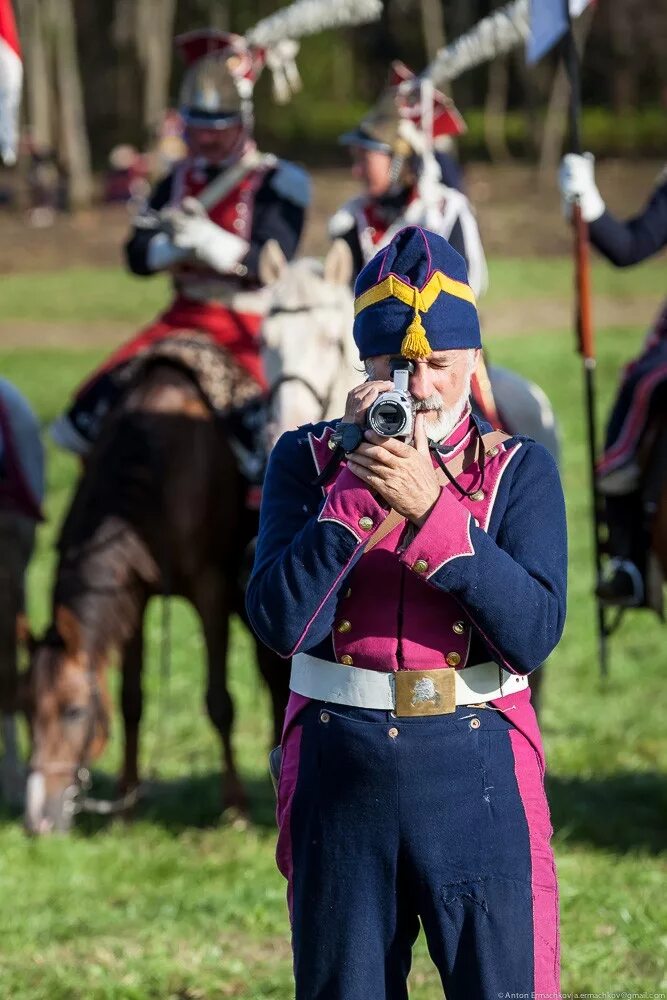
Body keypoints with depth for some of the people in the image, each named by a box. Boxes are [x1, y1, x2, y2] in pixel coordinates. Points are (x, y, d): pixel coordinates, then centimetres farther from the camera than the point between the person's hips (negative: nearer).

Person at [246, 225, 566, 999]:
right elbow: (280, 622, -9)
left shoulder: (519, 470, 3)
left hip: (478, 773, -1)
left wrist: (433, 504, -18)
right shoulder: (308, 461, 4)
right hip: (339, 777, 1)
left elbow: (534, 635, -11)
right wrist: (357, 487, -16)